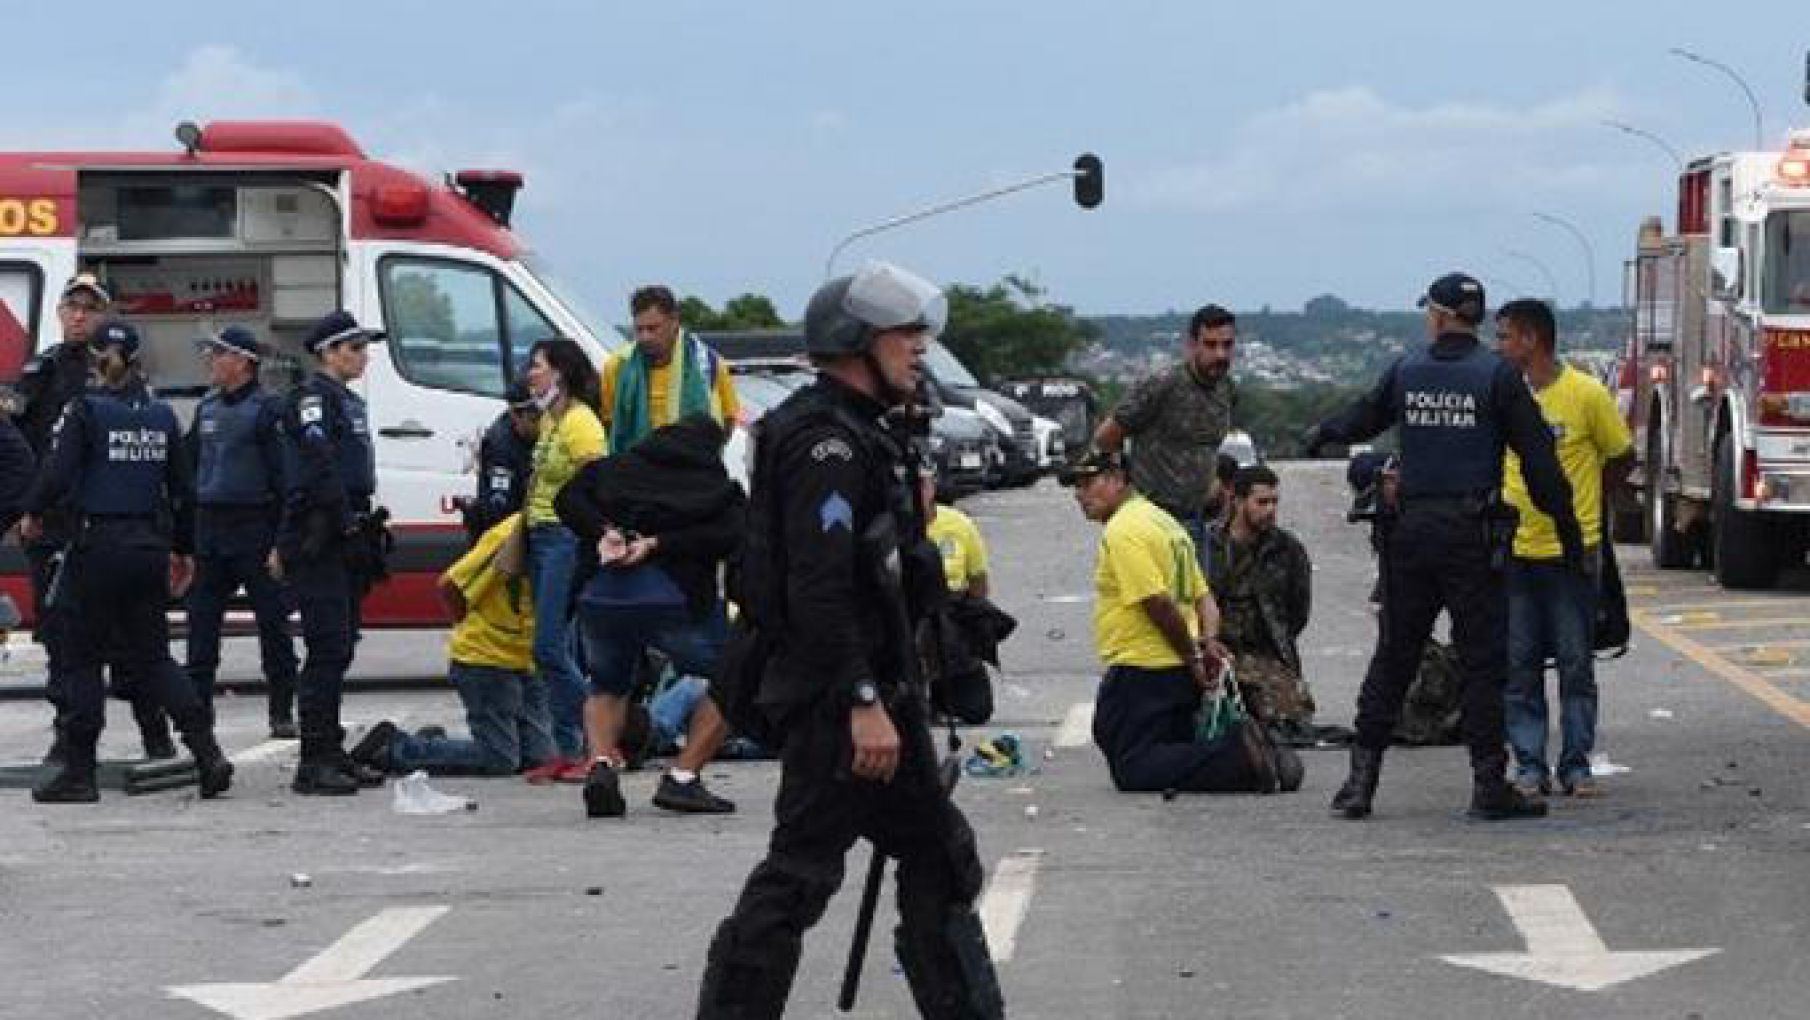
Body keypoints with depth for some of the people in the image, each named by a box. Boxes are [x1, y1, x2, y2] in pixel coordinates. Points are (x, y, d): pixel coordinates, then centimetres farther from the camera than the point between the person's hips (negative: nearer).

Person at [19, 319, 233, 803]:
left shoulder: (86, 410, -9)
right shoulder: (161, 415, 7)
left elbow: (59, 474, -16)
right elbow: (182, 490, 11)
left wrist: (32, 514, 3)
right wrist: (183, 550, 22)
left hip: (96, 546, -5)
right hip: (149, 546, 5)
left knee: (81, 658, 5)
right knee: (152, 657, 12)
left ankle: (79, 771, 5)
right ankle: (207, 752, -1)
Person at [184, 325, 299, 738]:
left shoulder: (268, 408, -6)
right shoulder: (207, 408, 15)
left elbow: (283, 473, -11)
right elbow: (190, 467, 20)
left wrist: (283, 537, -17)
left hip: (254, 529, -6)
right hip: (209, 528, 6)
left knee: (272, 621, 1)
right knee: (201, 623, 4)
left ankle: (282, 714, 6)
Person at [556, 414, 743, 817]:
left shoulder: (614, 467, 25)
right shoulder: (721, 487, 18)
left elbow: (568, 499, 8)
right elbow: (729, 535, -3)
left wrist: (604, 533, -4)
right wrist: (658, 546, -7)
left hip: (601, 592, 3)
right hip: (673, 597, -3)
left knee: (607, 686, 31)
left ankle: (601, 766, 3)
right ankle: (682, 779, 5)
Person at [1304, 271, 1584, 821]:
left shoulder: (1406, 370, 5)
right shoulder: (1498, 376, -5)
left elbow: (1361, 418, 23)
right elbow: (1539, 459, -7)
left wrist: (1321, 433, 45)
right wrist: (1567, 527, -1)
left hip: (1411, 529, 3)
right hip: (1472, 533, -3)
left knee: (1393, 657, 11)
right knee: (1483, 660, 1)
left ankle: (1361, 778, 10)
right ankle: (1489, 785, -1)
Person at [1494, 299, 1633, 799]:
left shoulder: (1587, 394, -6)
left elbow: (1622, 458, 6)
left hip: (1571, 551, -3)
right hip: (1514, 552, 3)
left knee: (1576, 665, 3)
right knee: (1520, 668, 4)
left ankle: (1576, 765, 10)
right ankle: (1529, 767, 10)